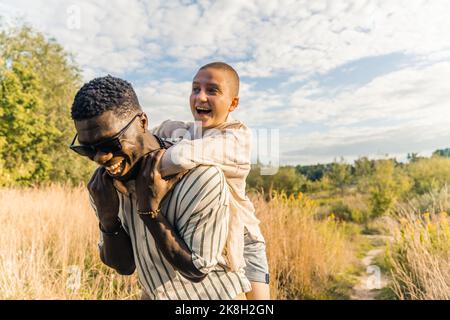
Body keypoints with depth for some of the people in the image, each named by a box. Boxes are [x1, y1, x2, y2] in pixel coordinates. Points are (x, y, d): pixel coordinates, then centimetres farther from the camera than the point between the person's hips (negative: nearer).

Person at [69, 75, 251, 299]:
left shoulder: (202, 179, -30)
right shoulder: (101, 183, -12)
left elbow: (196, 270, -20)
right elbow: (124, 266, -6)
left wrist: (149, 210, -30)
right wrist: (108, 216, -23)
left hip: (211, 293, -4)